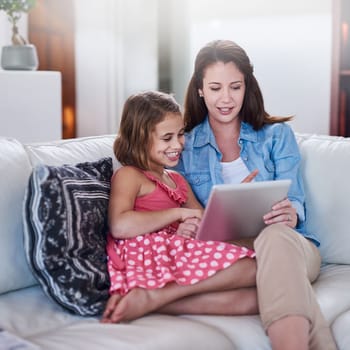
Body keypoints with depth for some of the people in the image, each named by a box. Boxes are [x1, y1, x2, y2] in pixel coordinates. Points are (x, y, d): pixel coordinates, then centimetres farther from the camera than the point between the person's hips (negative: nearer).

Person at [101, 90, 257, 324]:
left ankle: (151, 299, -25)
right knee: (250, 269, -21)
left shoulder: (178, 180, 30)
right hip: (147, 259, -7)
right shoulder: (129, 175, 5)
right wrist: (178, 213, -7)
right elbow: (120, 226, -15)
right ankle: (151, 297, -22)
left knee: (252, 299, -19)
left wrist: (188, 230, 1)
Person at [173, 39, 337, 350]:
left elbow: (293, 202, 2)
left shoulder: (277, 135, 13)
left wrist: (290, 214, -25)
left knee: (274, 236, -39)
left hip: (291, 244, 1)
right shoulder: (184, 147, 13)